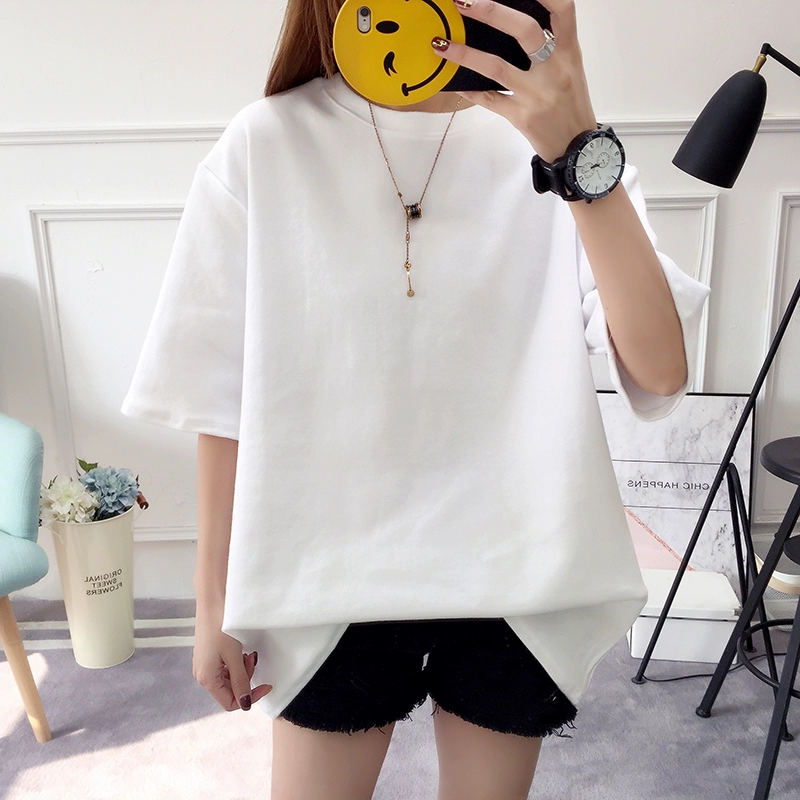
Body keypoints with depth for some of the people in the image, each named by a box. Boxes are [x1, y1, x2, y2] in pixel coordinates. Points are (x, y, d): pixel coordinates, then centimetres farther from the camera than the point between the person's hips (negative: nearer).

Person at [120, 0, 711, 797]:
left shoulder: (545, 135, -5)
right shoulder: (267, 143, -7)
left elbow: (660, 371, -16)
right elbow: (224, 399, -4)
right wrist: (214, 603, 1)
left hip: (516, 577, 2)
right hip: (330, 577, 0)